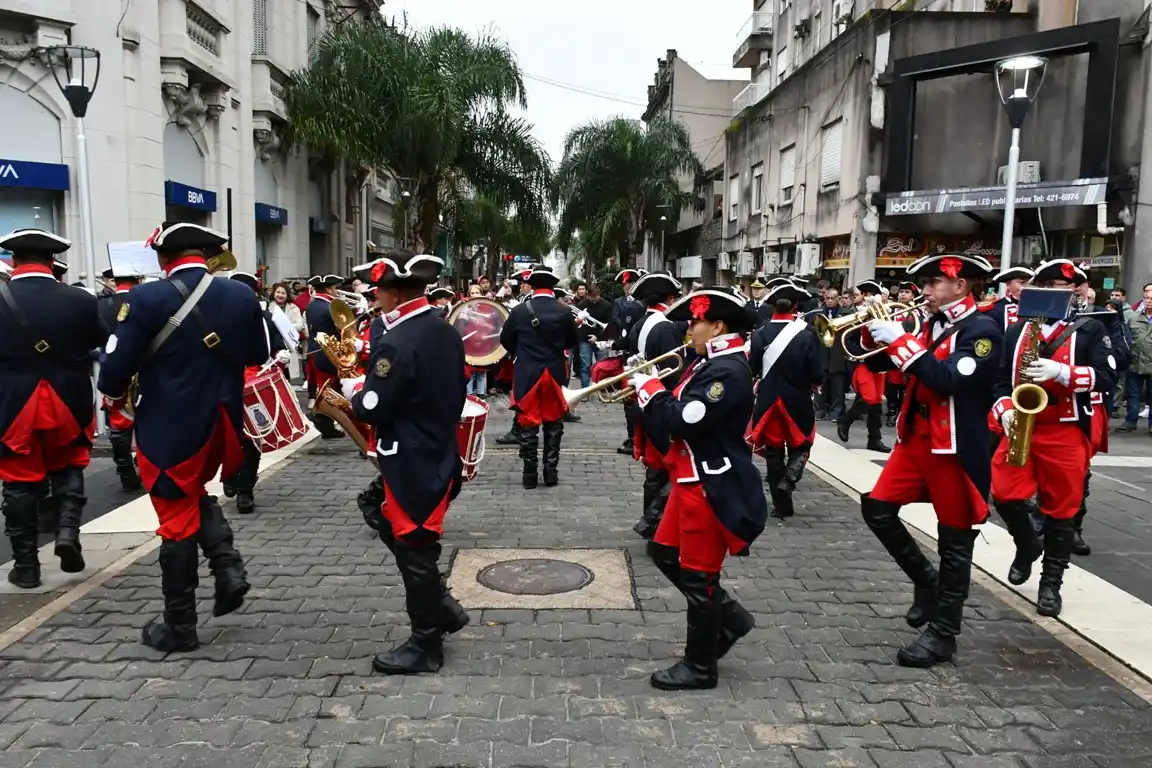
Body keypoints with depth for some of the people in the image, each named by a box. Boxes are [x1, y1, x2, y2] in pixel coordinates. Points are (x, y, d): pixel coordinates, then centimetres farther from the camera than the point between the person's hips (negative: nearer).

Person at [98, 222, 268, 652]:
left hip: (169, 429, -4)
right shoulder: (242, 296, -1)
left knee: (178, 521, 7)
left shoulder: (148, 298, -14)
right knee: (196, 495, 29)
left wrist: (115, 396, 10)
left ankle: (179, 627, 19)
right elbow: (258, 357, 8)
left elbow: (115, 367, -12)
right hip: (222, 425, 4)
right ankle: (228, 568, 12)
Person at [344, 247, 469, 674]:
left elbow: (373, 408, -22)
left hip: (411, 465, -9)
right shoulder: (447, 332, 6)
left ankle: (425, 644, 17)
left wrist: (354, 388, -3)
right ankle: (443, 607, 28)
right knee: (396, 530, 23)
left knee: (412, 547, 4)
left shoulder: (396, 343, -22)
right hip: (439, 455, 9)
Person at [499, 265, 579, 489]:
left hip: (526, 374, -1)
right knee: (553, 423, 11)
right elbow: (572, 342, 7)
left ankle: (530, 473, 5)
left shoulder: (519, 310, -7)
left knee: (528, 424, 4)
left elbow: (505, 340, 4)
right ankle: (551, 471, 12)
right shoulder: (564, 312, -5)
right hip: (555, 373, 1)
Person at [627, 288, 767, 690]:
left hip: (711, 486, -10)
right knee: (666, 553, 19)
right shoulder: (711, 362, 11)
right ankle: (728, 617, 31)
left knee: (698, 573, 2)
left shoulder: (728, 371, -22)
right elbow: (679, 411, 12)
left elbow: (682, 421, -28)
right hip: (692, 479, 10)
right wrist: (647, 390, -3)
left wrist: (649, 387, -15)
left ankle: (700, 666, 18)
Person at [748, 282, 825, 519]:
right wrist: (809, 383, 9)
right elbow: (817, 375, -12)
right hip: (798, 402, -1)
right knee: (799, 448, 17)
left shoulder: (759, 333, -7)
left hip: (768, 401, 1)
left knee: (774, 453, 11)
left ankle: (781, 504, 15)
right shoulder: (807, 333, -12)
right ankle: (786, 483, -9)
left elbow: (751, 371, -4)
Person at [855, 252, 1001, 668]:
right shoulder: (930, 325, 10)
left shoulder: (983, 330, -12)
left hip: (956, 448, -7)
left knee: (954, 541, 4)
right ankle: (926, 580, 23)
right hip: (915, 440, 7)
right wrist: (875, 330, -6)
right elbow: (878, 362, 12)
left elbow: (949, 380, -26)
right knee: (877, 509, 3)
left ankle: (942, 634, 13)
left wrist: (900, 340, -25)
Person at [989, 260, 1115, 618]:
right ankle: (1027, 545, 24)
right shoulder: (1017, 330, 10)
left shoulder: (1091, 329, 3)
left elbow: (1108, 377, -8)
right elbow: (1001, 377, 10)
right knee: (1005, 494, -7)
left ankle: (1051, 582, 18)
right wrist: (1005, 410, -8)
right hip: (1020, 427, 2)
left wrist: (1062, 372, -22)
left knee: (1061, 508, 4)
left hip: (1067, 432, -2)